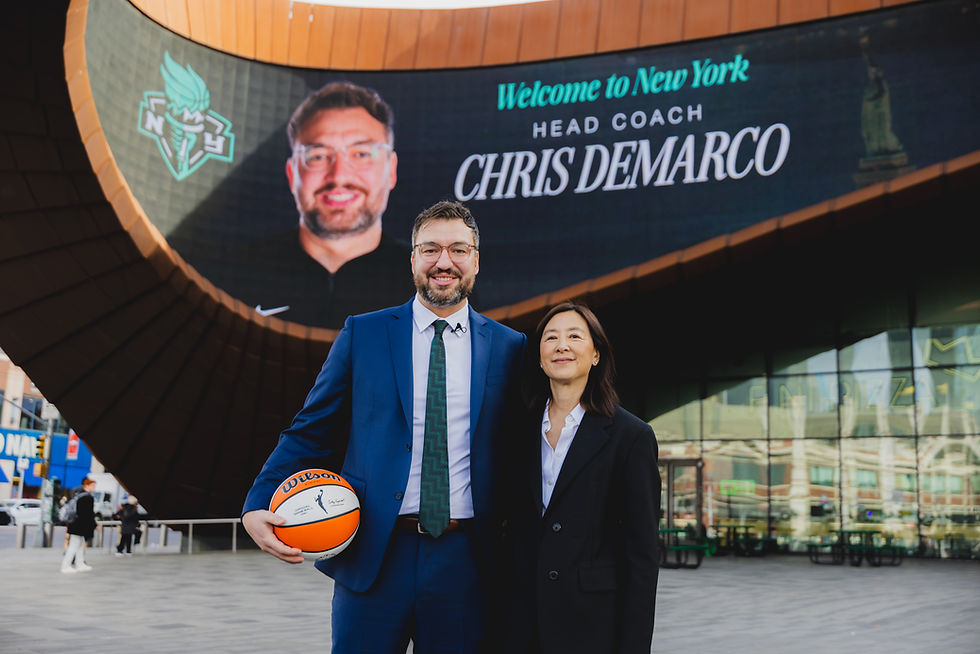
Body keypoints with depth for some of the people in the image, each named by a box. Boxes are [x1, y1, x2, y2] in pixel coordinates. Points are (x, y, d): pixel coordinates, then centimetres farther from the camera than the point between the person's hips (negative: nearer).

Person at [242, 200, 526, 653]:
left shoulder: (509, 347, 6)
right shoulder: (362, 335, 4)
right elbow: (310, 433, 4)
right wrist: (258, 507, -9)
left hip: (464, 561, 1)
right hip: (373, 556, 0)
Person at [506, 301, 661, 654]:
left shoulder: (631, 436, -7)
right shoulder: (523, 432, 6)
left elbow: (641, 555, -8)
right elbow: (517, 533, 11)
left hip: (594, 624, -4)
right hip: (524, 620, 4)